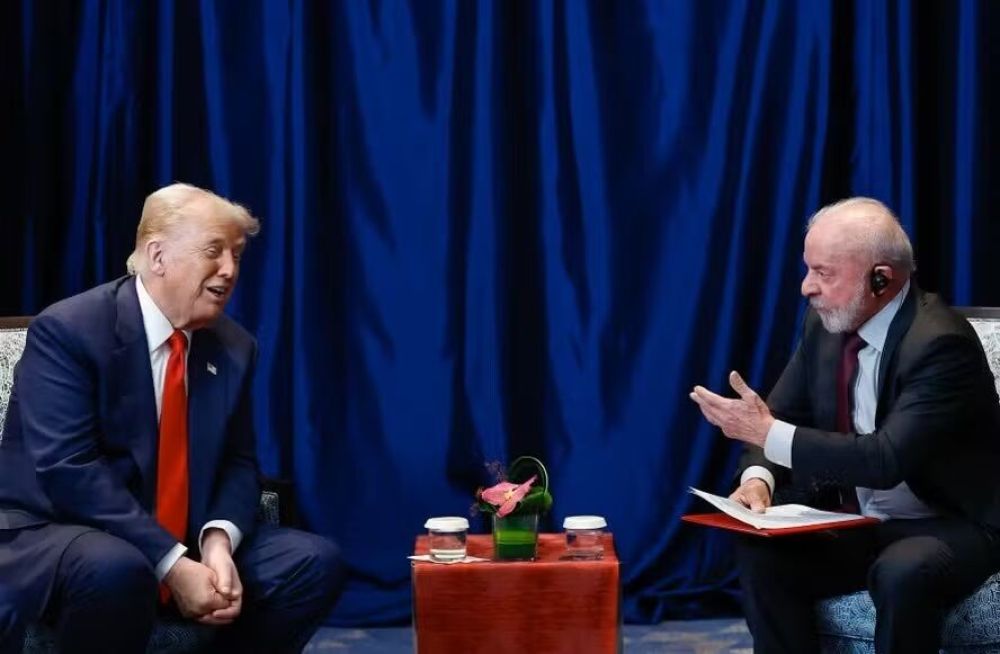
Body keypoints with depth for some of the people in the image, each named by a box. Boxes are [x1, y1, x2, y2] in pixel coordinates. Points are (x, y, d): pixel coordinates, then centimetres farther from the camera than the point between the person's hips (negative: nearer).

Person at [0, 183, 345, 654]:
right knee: (117, 569, -39)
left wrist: (218, 540, -18)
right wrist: (172, 564, -29)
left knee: (315, 562, -10)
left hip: (185, 542, 6)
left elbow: (237, 462, 6)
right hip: (54, 535, -6)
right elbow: (69, 470, -23)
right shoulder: (67, 330, -15)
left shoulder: (233, 348, 5)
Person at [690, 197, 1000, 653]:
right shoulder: (827, 321, -1)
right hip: (859, 520, 6)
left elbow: (887, 460, -32)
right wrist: (758, 477, -18)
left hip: (951, 526, -6)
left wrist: (769, 434, -31)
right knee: (760, 550, -19)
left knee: (901, 574, -36)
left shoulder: (941, 343, -24)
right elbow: (783, 413, 4)